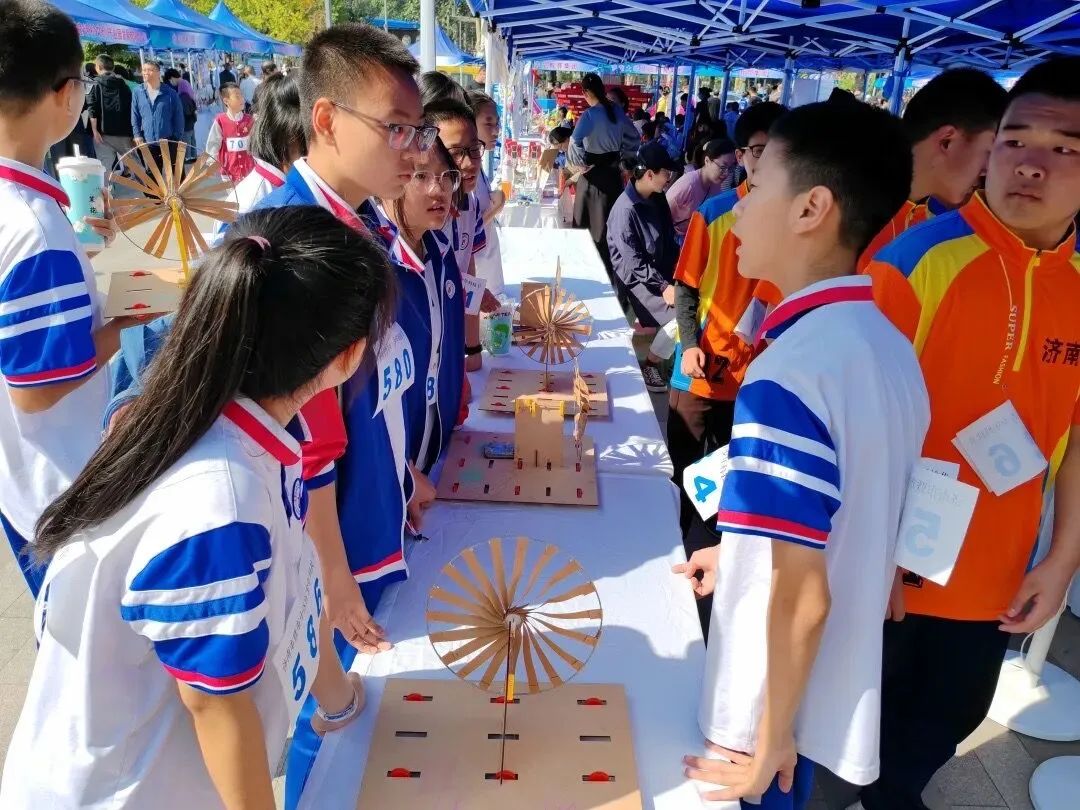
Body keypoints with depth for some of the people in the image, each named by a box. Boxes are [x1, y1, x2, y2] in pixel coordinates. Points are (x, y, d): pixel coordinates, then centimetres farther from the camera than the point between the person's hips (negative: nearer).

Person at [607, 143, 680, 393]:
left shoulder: (658, 199, 6)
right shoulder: (626, 209, -18)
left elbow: (670, 242, 13)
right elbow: (633, 261, -20)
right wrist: (663, 286, -24)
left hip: (662, 272, 8)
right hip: (637, 280, -8)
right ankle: (648, 363, -2)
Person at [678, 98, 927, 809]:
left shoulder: (787, 377, -30)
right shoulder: (892, 346, -3)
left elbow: (801, 595, -26)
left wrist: (771, 742, -14)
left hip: (781, 698, -7)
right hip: (846, 679, 7)